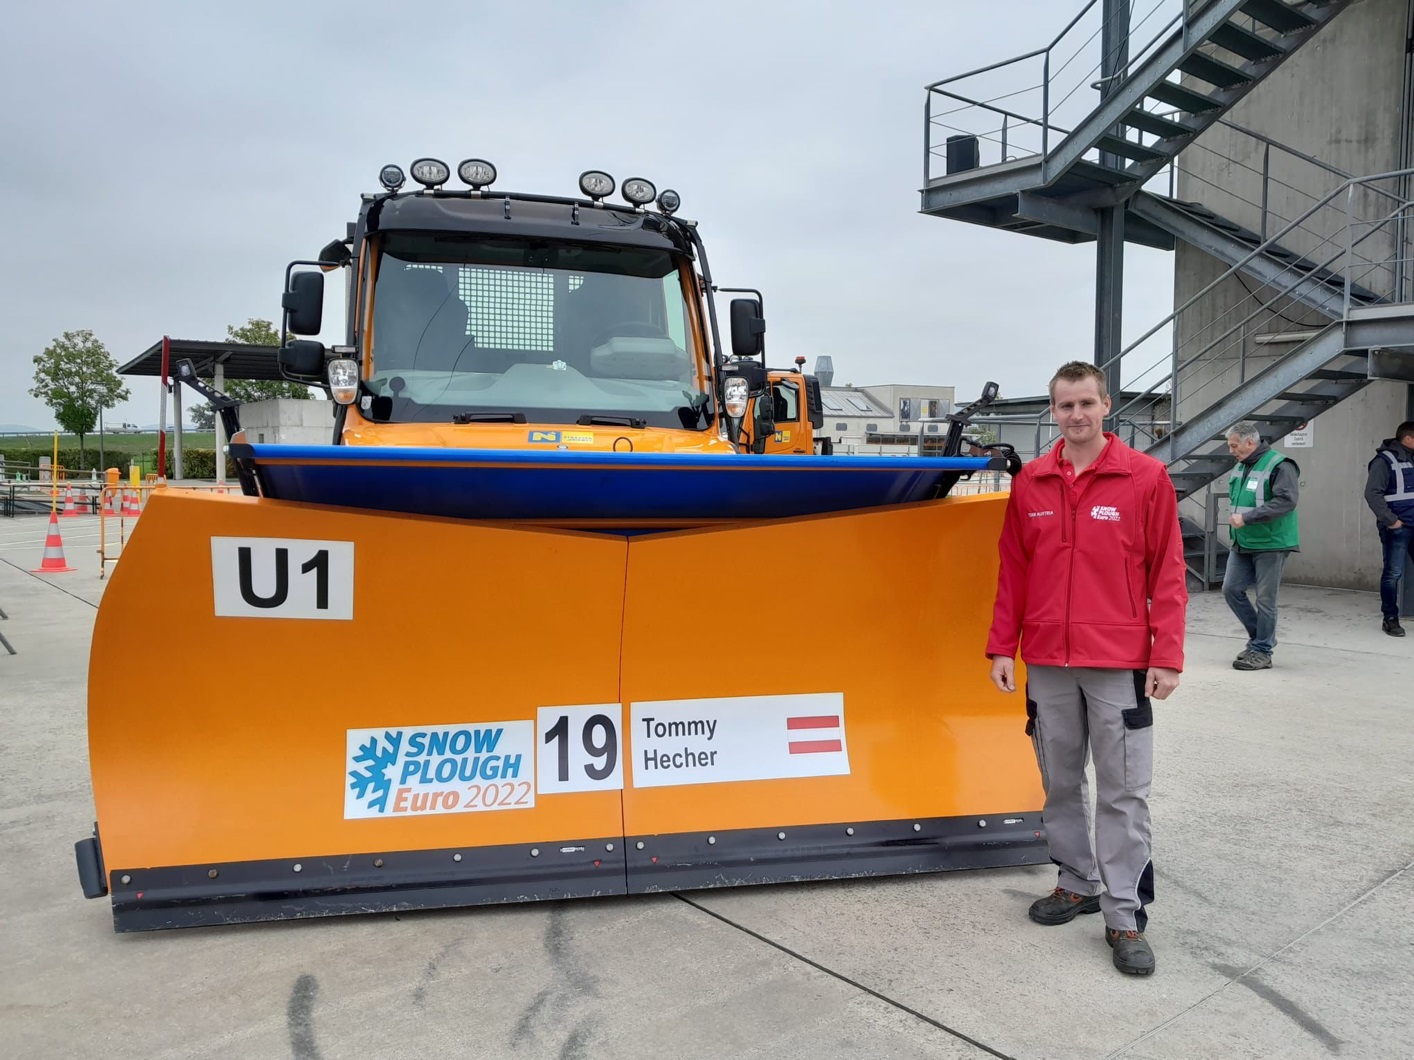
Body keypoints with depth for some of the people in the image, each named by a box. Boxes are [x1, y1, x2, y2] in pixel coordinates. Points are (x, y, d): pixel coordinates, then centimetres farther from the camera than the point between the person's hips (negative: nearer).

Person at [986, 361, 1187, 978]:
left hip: (1119, 663, -3)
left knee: (1123, 792, 2)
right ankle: (1077, 883, 31)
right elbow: (1013, 571, 8)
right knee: (1061, 782, 14)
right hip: (1046, 661, 3)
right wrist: (1002, 646, 4)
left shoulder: (1145, 477, -4)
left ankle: (1125, 916, 12)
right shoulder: (1030, 483, 5)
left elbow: (1167, 573, -4)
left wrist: (1166, 657, -9)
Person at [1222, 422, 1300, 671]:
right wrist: (1235, 516, 8)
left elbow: (1287, 500, -25)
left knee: (1265, 599, 0)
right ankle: (1261, 636, 24)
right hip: (1242, 544, 8)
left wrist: (1246, 518, -25)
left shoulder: (1279, 466, -14)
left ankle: (1262, 651, 11)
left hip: (1270, 545, -8)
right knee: (1231, 589, 7)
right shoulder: (1239, 467, 12)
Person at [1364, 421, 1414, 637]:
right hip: (1396, 528, -6)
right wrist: (1390, 520, -15)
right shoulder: (1385, 460, -7)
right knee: (1393, 573, -2)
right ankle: (1390, 618, 7)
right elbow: (1372, 493, -14)